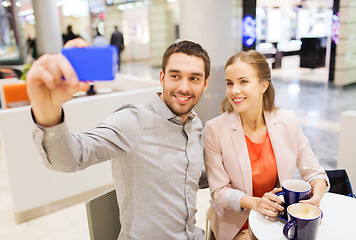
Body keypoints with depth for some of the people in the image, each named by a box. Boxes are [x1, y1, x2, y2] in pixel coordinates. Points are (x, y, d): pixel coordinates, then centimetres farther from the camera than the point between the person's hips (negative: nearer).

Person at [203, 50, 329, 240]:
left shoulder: (287, 121, -7)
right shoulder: (215, 130, -16)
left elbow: (313, 172, 1)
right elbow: (220, 192, -12)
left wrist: (316, 192, -21)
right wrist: (254, 202, -28)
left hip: (280, 218, 4)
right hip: (237, 223, -3)